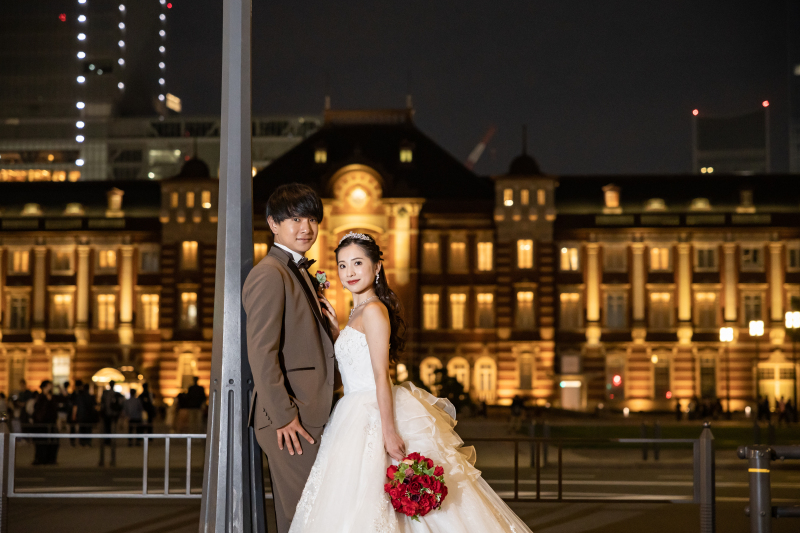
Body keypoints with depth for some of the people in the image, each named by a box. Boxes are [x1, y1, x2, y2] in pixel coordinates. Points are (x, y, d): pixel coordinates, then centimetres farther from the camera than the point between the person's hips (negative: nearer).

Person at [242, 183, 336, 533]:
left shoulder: (300, 272, 19)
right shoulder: (269, 274, -12)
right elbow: (261, 353, -18)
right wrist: (284, 415, -19)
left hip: (308, 413, 10)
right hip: (290, 417, -10)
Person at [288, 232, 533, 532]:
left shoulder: (373, 310, -13)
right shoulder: (359, 312, 15)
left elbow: (381, 376, -19)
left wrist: (388, 431, -23)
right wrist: (335, 327, 13)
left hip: (375, 415, -9)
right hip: (358, 414, 9)